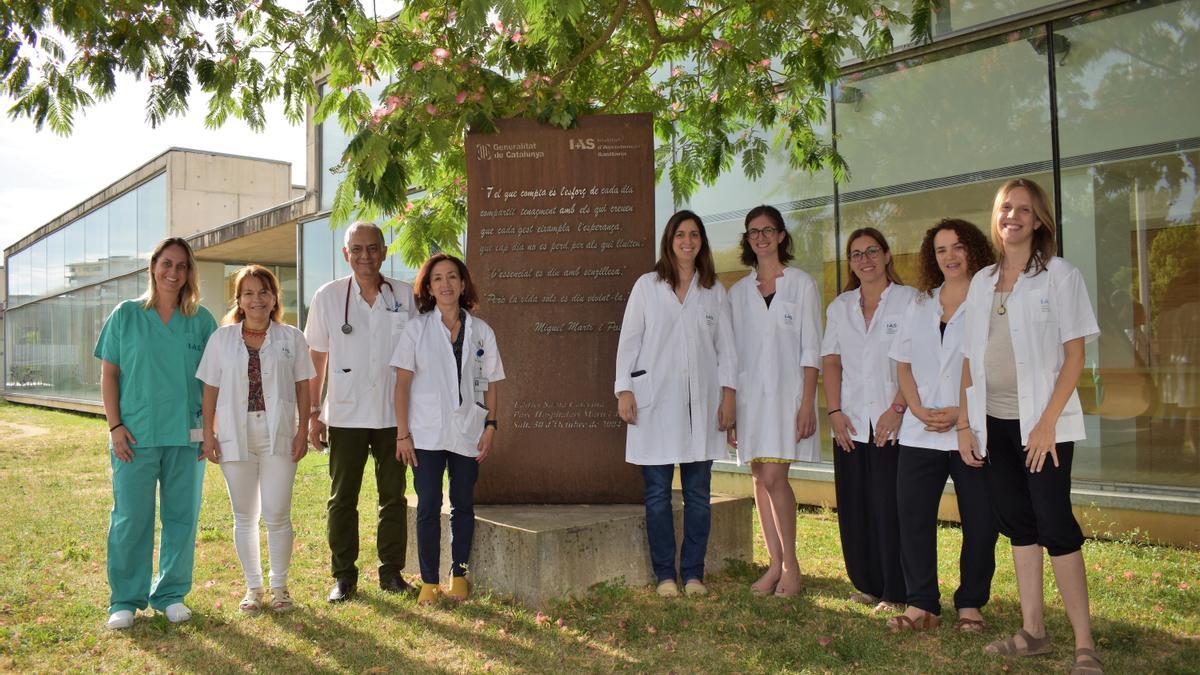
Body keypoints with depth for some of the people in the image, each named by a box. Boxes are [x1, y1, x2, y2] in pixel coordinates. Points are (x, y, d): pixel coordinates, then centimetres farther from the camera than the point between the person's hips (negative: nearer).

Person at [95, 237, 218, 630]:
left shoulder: (202, 320, 5)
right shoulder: (126, 315, 3)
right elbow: (108, 374, 3)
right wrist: (115, 426, -5)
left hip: (187, 435, 1)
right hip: (135, 435, -1)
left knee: (181, 516, 7)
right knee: (131, 518, 3)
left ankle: (171, 594, 21)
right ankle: (125, 599, 17)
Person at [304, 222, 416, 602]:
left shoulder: (405, 296, 0)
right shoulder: (328, 296, -1)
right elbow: (317, 358, 4)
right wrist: (313, 413, 2)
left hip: (394, 414, 1)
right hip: (346, 415, -1)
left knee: (393, 496, 9)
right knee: (342, 498, 7)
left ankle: (392, 571, 21)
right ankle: (344, 576, 18)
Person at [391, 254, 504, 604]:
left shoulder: (481, 331, 5)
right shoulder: (417, 328, 0)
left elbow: (490, 384, 8)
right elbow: (402, 382, -3)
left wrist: (490, 425, -1)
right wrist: (402, 433, -8)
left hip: (468, 432, 2)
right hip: (427, 433, -1)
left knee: (463, 505, 9)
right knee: (428, 507, 2)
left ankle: (459, 575, 22)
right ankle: (429, 582, 12)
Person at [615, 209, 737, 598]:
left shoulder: (715, 291, 10)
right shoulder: (647, 286, 5)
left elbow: (725, 347, 10)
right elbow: (629, 340, 3)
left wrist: (728, 394, 1)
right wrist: (624, 390, -4)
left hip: (701, 404, 2)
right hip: (655, 403, -2)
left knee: (698, 493, 6)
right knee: (658, 494, 1)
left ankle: (693, 574, 16)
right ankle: (665, 575, 12)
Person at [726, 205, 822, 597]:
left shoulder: (801, 284, 4)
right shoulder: (738, 292, 14)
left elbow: (811, 349, -1)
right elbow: (731, 353, 12)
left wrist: (808, 403, -10)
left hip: (787, 391, -4)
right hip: (750, 394, 4)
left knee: (773, 477, -12)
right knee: (760, 480, 5)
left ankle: (791, 564, 3)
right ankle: (775, 564, 14)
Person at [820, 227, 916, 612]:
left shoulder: (909, 300, 2)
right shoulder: (839, 307, 15)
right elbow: (831, 361, 9)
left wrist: (897, 408, -14)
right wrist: (835, 411, -1)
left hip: (892, 424, -4)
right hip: (850, 423, 4)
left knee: (890, 507, -4)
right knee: (854, 507, 6)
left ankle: (895, 592, 8)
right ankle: (866, 584, 19)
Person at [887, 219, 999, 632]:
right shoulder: (920, 305, 15)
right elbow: (903, 365, 12)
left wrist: (962, 413, -16)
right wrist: (918, 409, -4)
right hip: (920, 433, 4)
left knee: (979, 522, 3)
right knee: (912, 516, 2)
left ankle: (971, 603, 19)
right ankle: (922, 603, 12)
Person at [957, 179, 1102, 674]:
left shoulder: (1059, 275, -2)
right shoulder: (981, 282, 11)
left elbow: (1074, 354, -8)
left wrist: (1048, 421, -16)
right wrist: (964, 422, 6)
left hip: (1042, 422, -5)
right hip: (993, 422, 5)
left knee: (1055, 526, -6)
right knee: (1018, 524, 11)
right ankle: (1033, 632, 21)